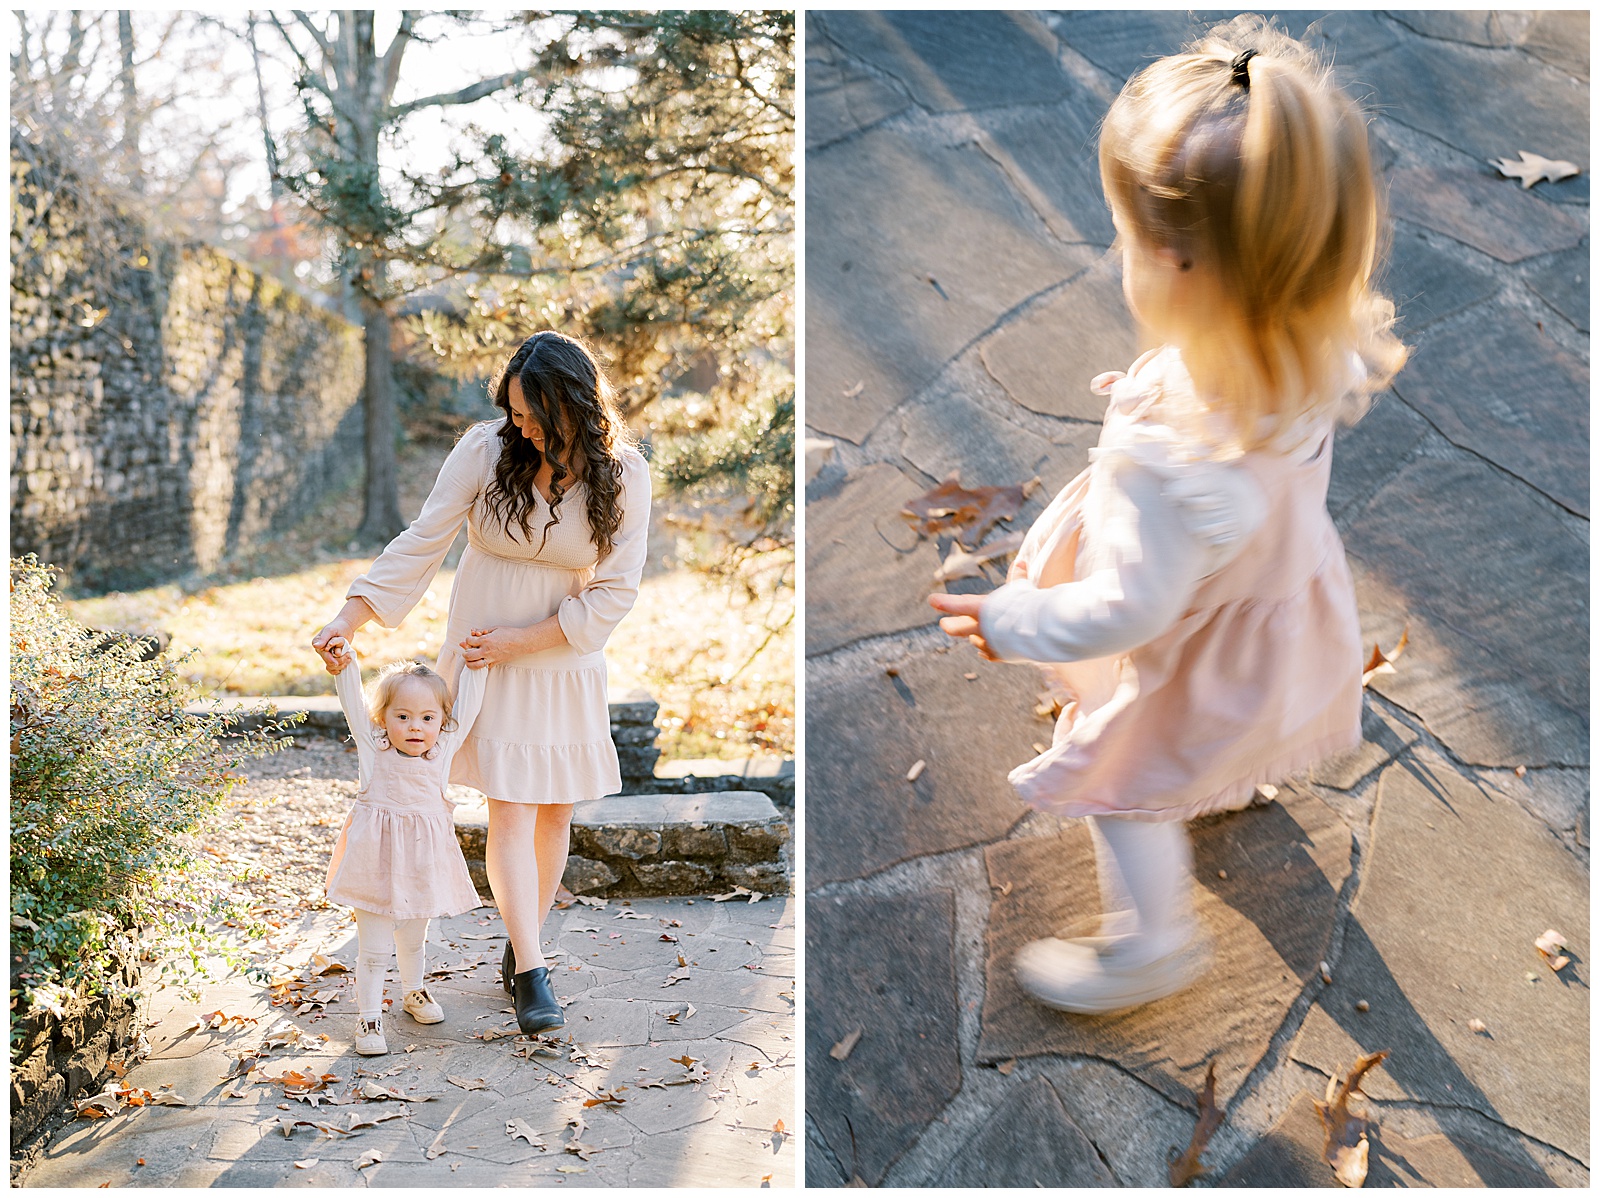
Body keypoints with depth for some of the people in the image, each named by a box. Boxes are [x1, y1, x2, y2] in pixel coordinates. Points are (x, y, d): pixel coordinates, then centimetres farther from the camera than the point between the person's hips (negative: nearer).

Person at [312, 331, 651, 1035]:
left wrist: (519, 641, -14)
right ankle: (533, 975, -7)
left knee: (555, 813, 6)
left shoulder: (622, 475, -9)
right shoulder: (485, 450, -11)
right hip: (483, 656, -2)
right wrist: (351, 618, -17)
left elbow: (615, 590, -9)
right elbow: (422, 541, -8)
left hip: (567, 661, 2)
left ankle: (519, 951, 23)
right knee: (510, 808, -10)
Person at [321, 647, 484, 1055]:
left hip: (422, 864, 3)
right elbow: (354, 704, -9)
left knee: (413, 939, 24)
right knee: (374, 948, 0)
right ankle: (369, 1019, 13)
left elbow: (466, 706, 1)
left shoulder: (443, 750, -3)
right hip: (377, 864, -3)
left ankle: (413, 992, 46)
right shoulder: (373, 748, -8)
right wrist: (345, 666, -21)